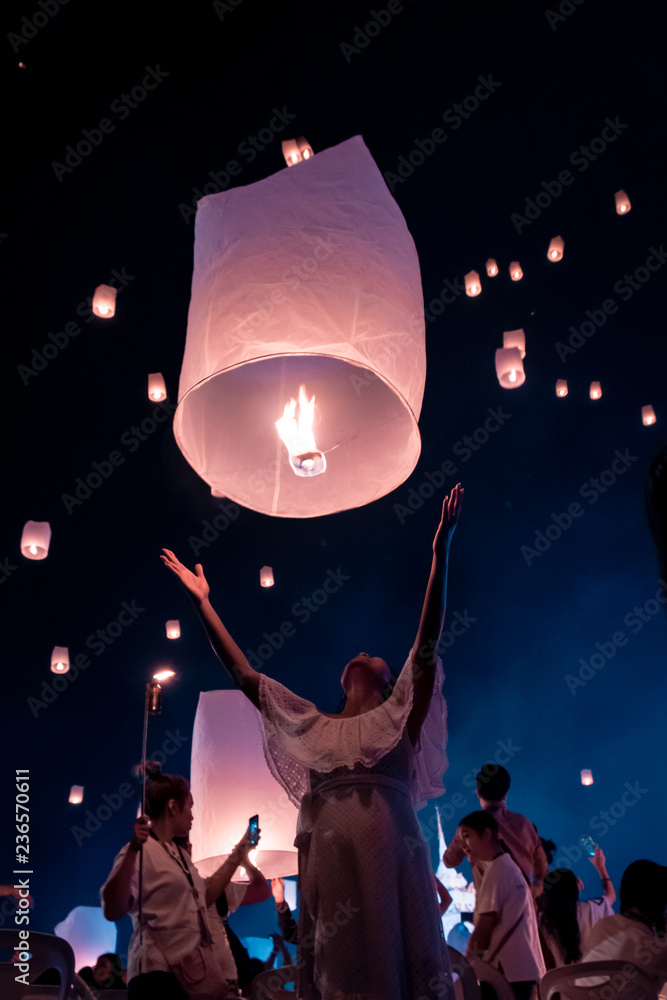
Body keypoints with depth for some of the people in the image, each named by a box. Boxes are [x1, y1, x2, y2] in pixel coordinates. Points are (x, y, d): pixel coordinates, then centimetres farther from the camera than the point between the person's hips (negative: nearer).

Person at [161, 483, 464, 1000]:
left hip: (390, 847, -2)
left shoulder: (398, 716, 17)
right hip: (327, 854, 3)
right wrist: (203, 601, 23)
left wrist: (441, 553, -3)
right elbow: (243, 673, 23)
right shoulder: (313, 725, 23)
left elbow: (427, 644, 6)